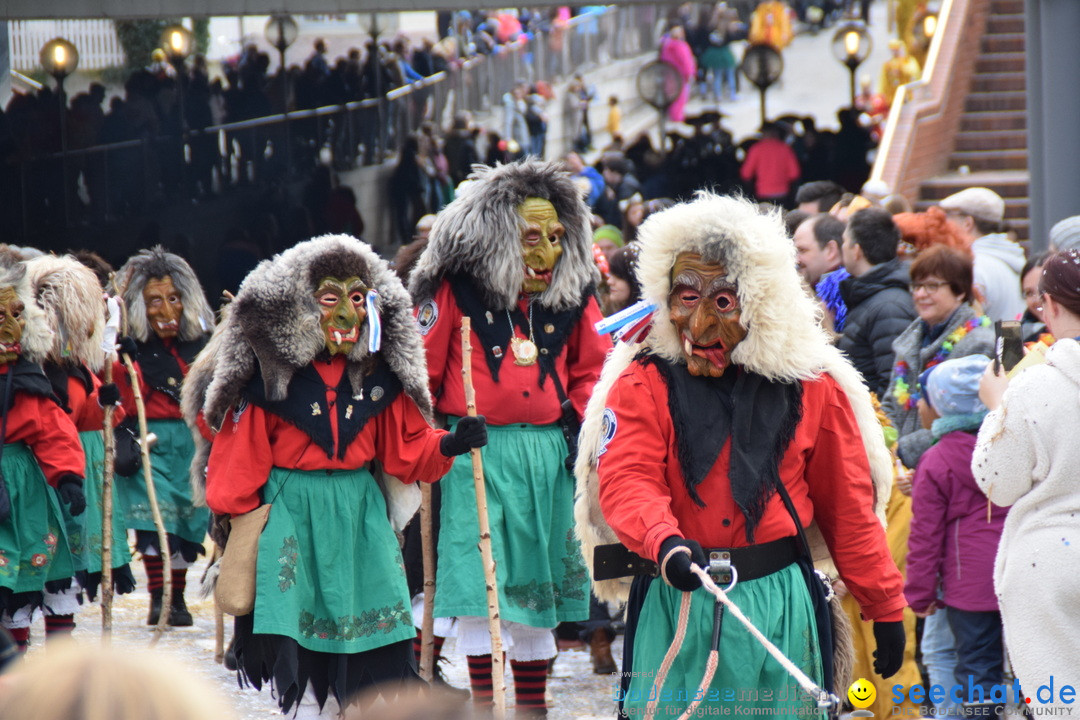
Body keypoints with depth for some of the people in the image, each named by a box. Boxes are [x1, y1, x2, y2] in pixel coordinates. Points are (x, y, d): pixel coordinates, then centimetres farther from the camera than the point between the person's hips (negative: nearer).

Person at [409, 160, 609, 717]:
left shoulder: (572, 293, 8)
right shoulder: (456, 289, -4)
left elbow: (591, 370, 19)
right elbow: (419, 368, -1)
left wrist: (584, 422, 4)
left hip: (548, 455, 4)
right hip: (476, 455, -4)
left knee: (537, 589, 10)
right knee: (479, 587, -8)